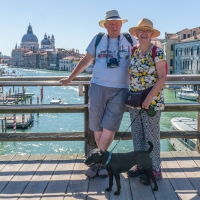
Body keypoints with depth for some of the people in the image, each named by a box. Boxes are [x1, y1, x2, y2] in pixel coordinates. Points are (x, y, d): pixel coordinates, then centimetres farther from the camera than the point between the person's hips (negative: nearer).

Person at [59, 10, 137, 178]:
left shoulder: (130, 40, 8)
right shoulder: (98, 39, 9)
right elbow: (86, 61, 15)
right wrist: (69, 79, 15)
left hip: (120, 90, -1)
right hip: (98, 87, 1)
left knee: (109, 127, -6)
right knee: (97, 126, 2)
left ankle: (97, 162, 2)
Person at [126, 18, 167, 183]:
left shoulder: (157, 52, -10)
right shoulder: (133, 51, 7)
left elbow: (162, 78, -13)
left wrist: (149, 98, -19)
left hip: (152, 100, -6)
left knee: (151, 135, 1)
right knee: (137, 134, 11)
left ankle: (155, 169, 14)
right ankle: (141, 165, 26)